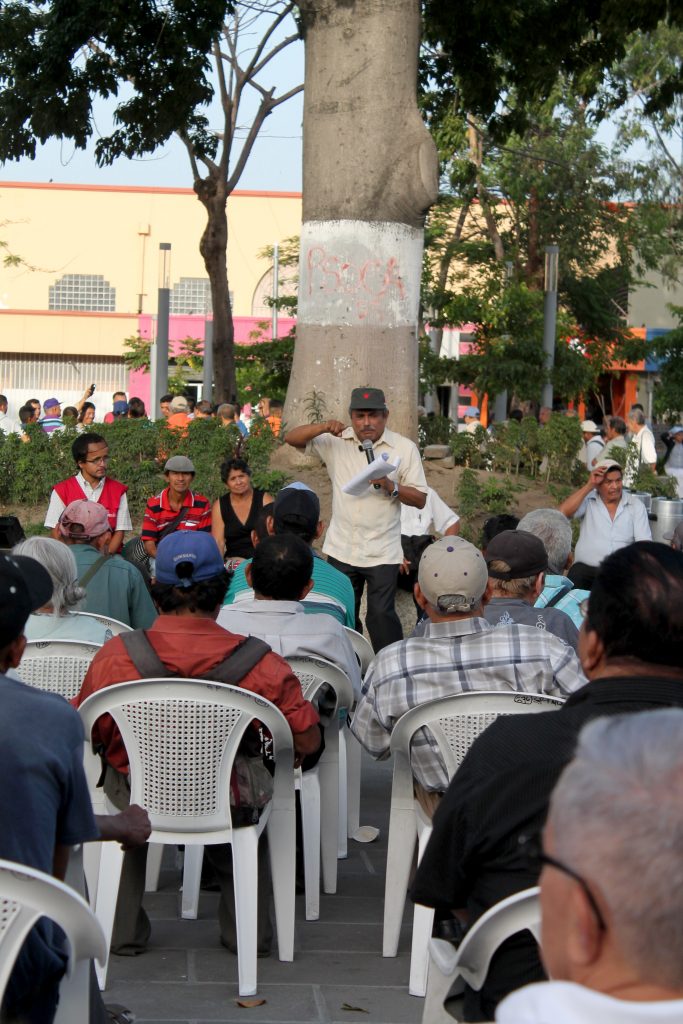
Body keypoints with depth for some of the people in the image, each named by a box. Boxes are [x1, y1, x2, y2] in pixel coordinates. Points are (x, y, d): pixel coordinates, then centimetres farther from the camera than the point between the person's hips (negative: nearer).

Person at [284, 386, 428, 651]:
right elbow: (291, 438, -2)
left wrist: (390, 486, -21)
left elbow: (419, 499, -3)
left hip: (382, 552, -3)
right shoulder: (335, 441, 3)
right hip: (341, 550, 3)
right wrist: (323, 428, -19)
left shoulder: (404, 448, -3)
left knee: (381, 614, -10)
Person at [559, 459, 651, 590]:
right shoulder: (588, 500, 5)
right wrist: (589, 485, -11)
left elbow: (644, 543, 3)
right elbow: (563, 512, -13)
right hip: (585, 568, -2)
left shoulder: (636, 506, 8)